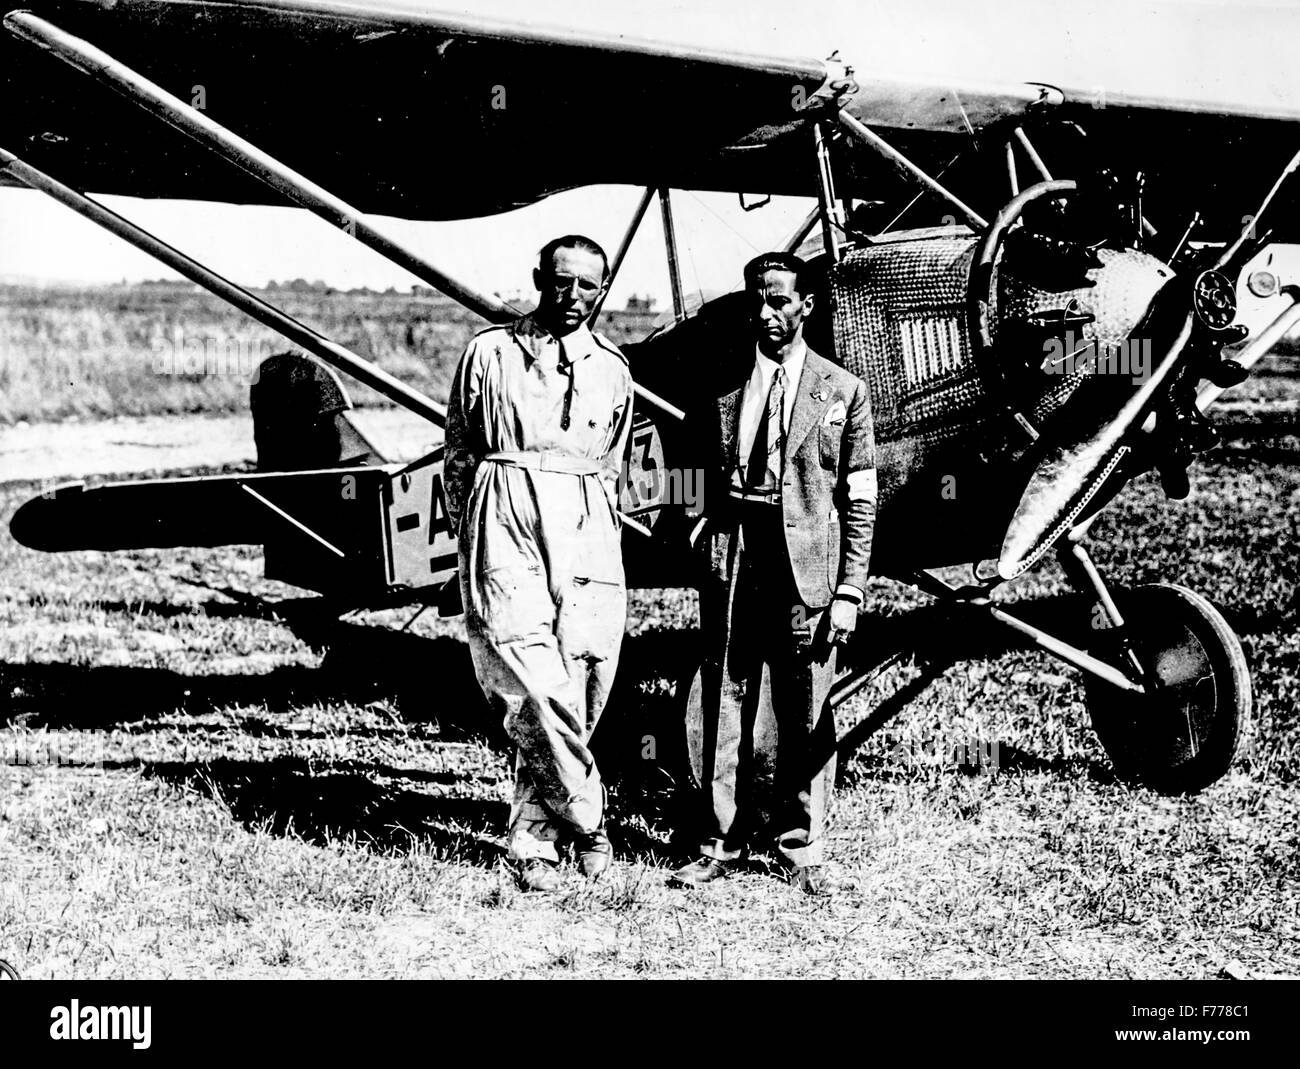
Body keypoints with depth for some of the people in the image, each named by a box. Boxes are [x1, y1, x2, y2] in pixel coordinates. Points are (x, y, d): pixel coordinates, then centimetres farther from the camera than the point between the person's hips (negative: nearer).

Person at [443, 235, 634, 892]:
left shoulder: (611, 368, 15)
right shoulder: (489, 353, 9)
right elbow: (458, 454, 14)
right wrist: (468, 539, 12)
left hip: (586, 531, 3)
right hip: (505, 524, -2)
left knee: (575, 694, -3)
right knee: (535, 688, -15)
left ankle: (534, 838, 10)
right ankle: (588, 823, -3)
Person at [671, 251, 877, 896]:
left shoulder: (842, 391, 4)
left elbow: (860, 502, 4)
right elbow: (709, 485, 12)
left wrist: (849, 592, -3)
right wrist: (707, 568, 2)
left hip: (806, 571, -1)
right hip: (730, 561, 2)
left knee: (806, 719, 3)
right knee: (724, 713, 4)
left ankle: (802, 849, 14)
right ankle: (722, 844, 14)